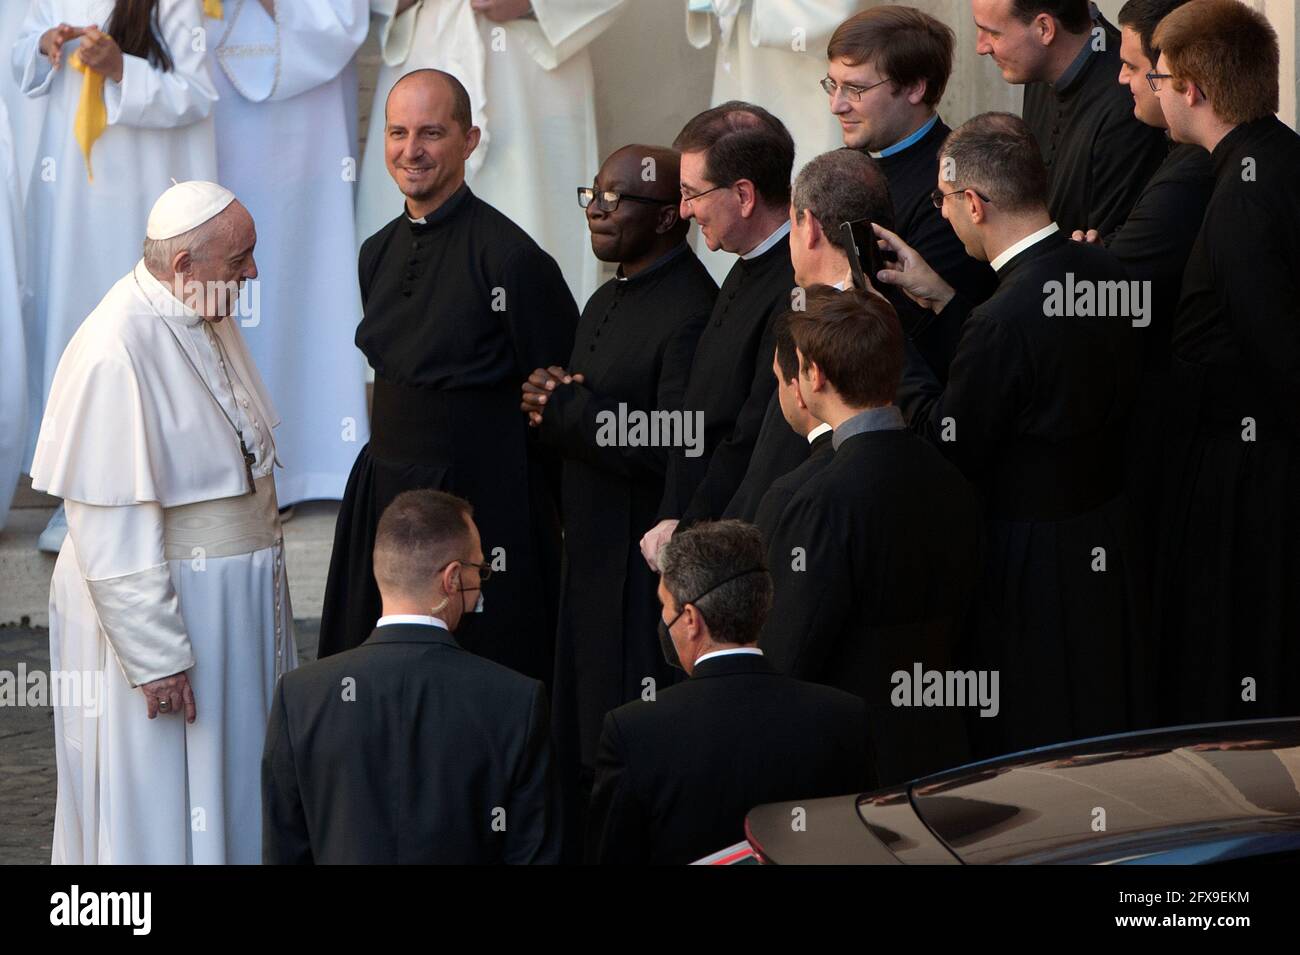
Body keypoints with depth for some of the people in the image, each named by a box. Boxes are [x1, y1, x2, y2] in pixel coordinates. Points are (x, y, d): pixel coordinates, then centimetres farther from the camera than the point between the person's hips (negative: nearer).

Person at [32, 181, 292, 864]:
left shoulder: (208, 319, 4)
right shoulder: (115, 352, -24)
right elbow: (110, 530, -23)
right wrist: (156, 659, -22)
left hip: (228, 605, 9)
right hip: (158, 608, -9)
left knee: (227, 795, 15)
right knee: (157, 812, 1)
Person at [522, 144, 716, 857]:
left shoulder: (691, 312, -17)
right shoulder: (607, 302, 16)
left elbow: (675, 448, -24)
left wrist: (564, 411, -17)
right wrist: (551, 401, -2)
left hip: (649, 577, -10)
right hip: (591, 565, 10)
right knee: (581, 753, 14)